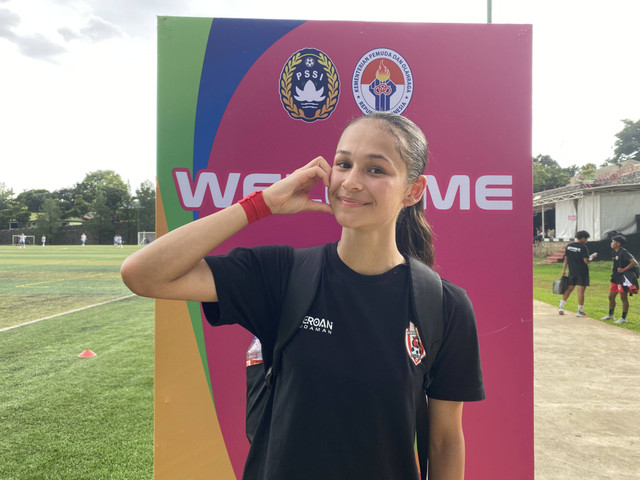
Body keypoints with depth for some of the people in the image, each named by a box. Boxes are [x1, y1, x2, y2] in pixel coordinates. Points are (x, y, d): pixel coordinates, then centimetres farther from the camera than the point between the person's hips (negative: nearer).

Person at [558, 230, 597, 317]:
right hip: (582, 272, -5)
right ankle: (580, 311, 6)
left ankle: (561, 306, 13)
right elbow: (586, 261, -16)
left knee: (569, 289, 15)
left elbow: (566, 259, 9)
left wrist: (564, 270, 15)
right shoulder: (583, 247, -13)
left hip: (572, 272, 5)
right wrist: (592, 257, 4)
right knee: (581, 291, 1)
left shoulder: (569, 246, 4)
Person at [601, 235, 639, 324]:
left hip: (624, 278, -9)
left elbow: (634, 262, -22)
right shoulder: (614, 253, 11)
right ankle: (610, 315, 29)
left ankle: (623, 318, 8)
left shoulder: (623, 252, -16)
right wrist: (613, 267, 8)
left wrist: (624, 269, -21)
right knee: (611, 297, 14)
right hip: (615, 277, 9)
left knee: (624, 298, 0)